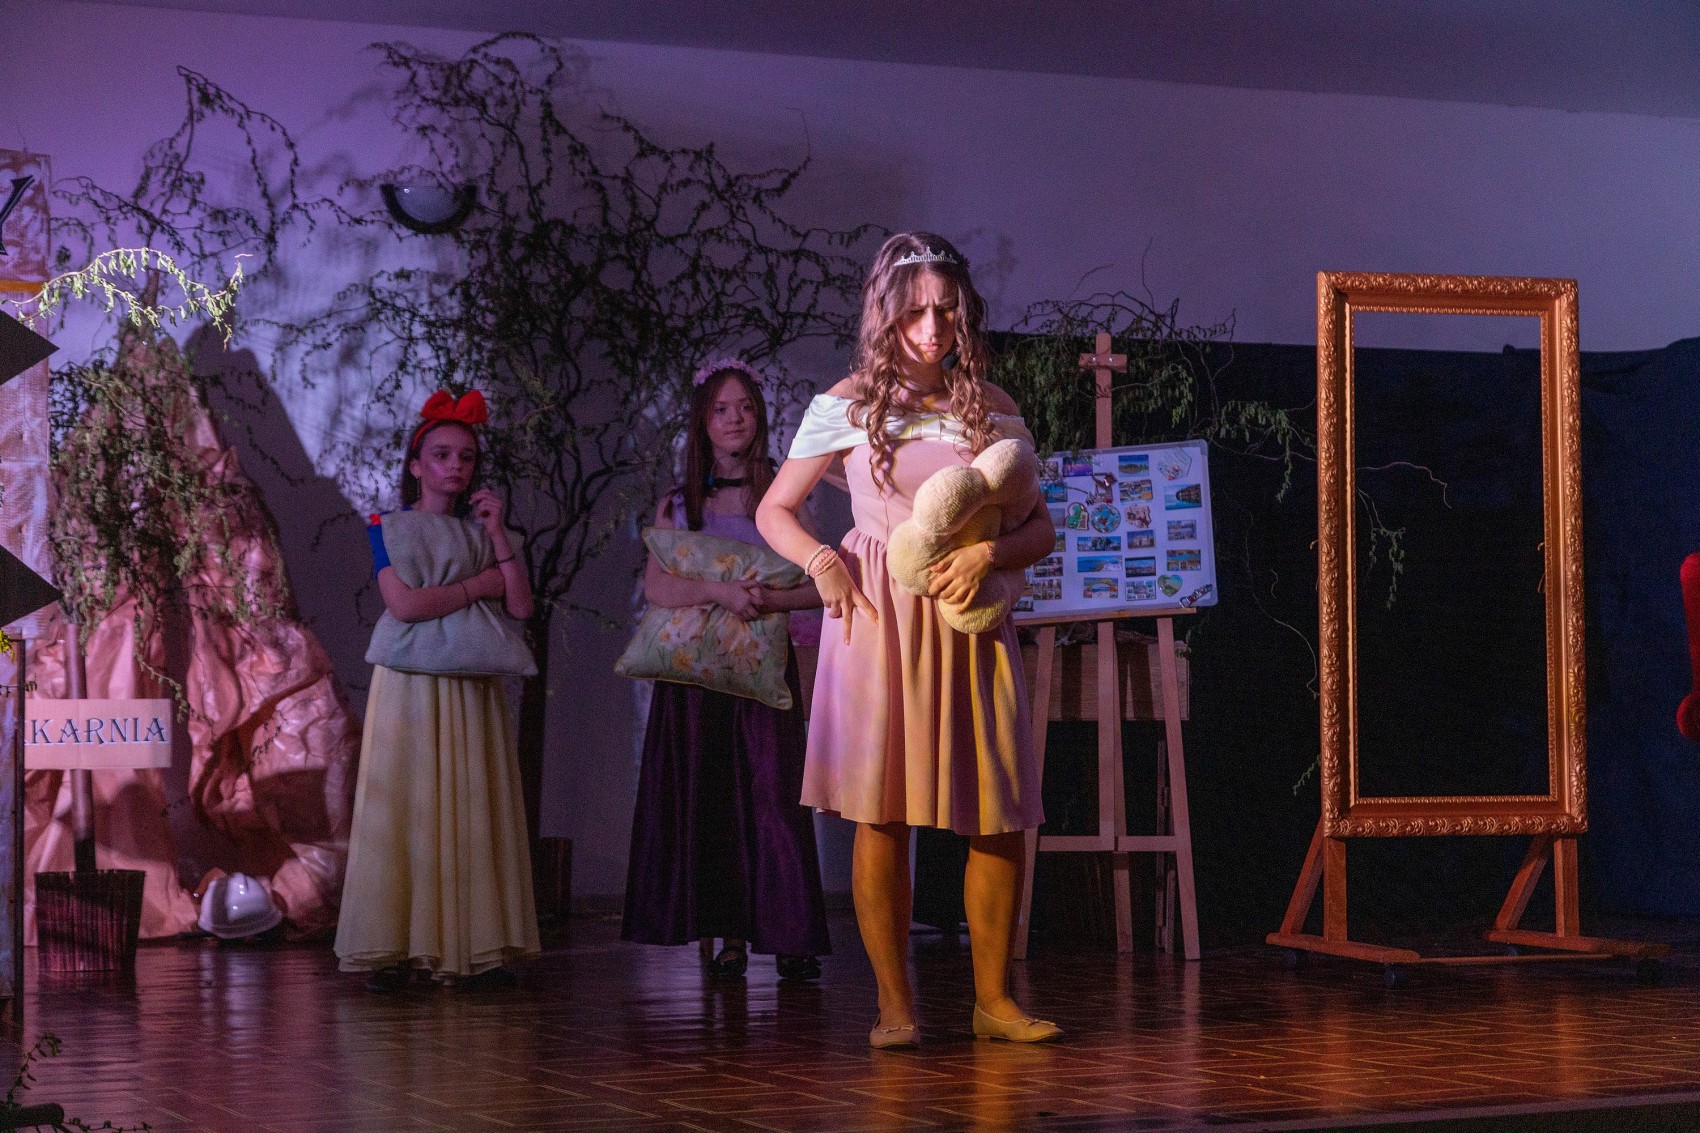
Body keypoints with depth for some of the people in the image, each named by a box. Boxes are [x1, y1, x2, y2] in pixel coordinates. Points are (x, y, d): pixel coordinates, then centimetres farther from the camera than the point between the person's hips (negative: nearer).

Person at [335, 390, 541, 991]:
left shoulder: (480, 532, 15)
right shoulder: (389, 529, 5)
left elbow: (520, 605, 3)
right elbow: (403, 603, -11)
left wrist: (497, 535, -2)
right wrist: (479, 585, -5)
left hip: (474, 691, 3)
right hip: (411, 684, -3)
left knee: (472, 814, -1)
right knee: (403, 811, -6)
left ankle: (473, 948, -1)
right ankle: (394, 949, -6)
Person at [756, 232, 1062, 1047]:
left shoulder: (991, 408, 8)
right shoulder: (846, 407, 3)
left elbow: (1040, 530, 10)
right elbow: (774, 510, 10)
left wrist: (989, 553, -11)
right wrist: (818, 559, -9)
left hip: (969, 620, 2)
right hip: (877, 617, -2)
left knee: (999, 818, 0)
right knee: (880, 814, -4)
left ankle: (992, 997, 13)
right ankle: (894, 1002, 6)